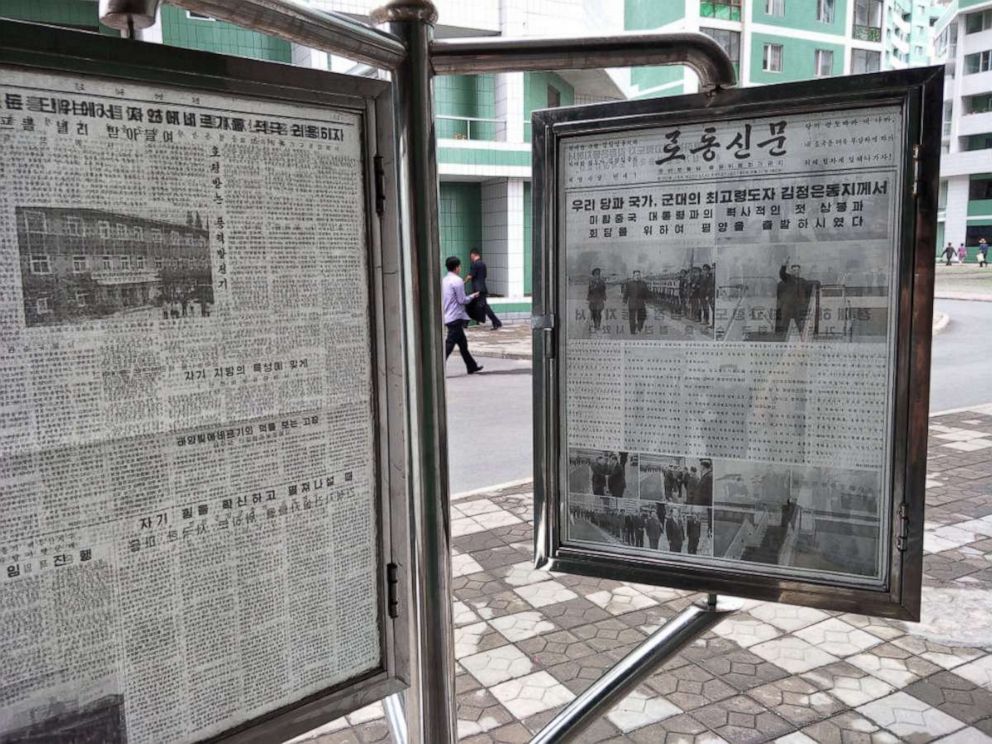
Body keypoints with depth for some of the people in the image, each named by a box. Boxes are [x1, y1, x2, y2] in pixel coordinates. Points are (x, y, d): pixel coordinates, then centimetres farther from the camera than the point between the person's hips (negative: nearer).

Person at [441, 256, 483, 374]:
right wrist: (472, 296, 2)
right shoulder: (457, 281, -14)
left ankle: (472, 366, 27)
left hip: (448, 317, 9)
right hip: (456, 317, -9)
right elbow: (462, 300, -16)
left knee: (462, 342, 17)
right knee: (449, 345, -9)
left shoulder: (444, 280, 12)